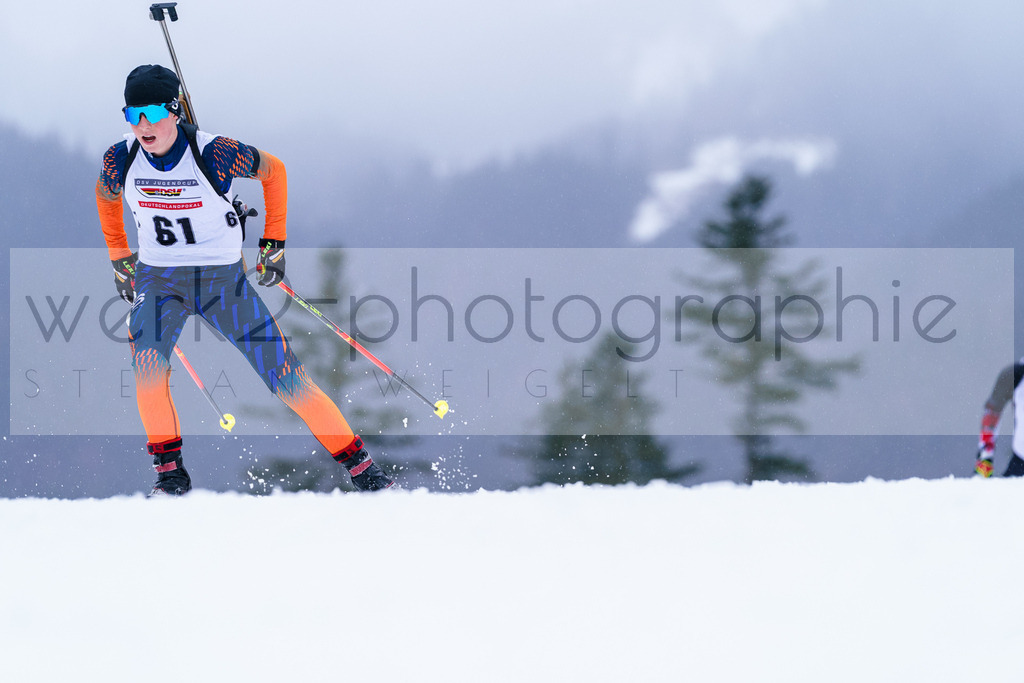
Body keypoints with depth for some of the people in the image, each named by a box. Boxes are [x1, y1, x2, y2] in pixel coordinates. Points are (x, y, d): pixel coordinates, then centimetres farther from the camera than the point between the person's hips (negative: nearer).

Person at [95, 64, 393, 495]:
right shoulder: (121, 161, -11)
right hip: (158, 279, 2)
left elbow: (274, 171, -2)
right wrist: (119, 259, 19)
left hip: (225, 280, -2)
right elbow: (106, 196, 14)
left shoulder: (215, 155, -21)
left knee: (286, 377, -4)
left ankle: (359, 465, 8)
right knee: (147, 366, -26)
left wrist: (274, 241, 1)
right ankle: (170, 472, -9)